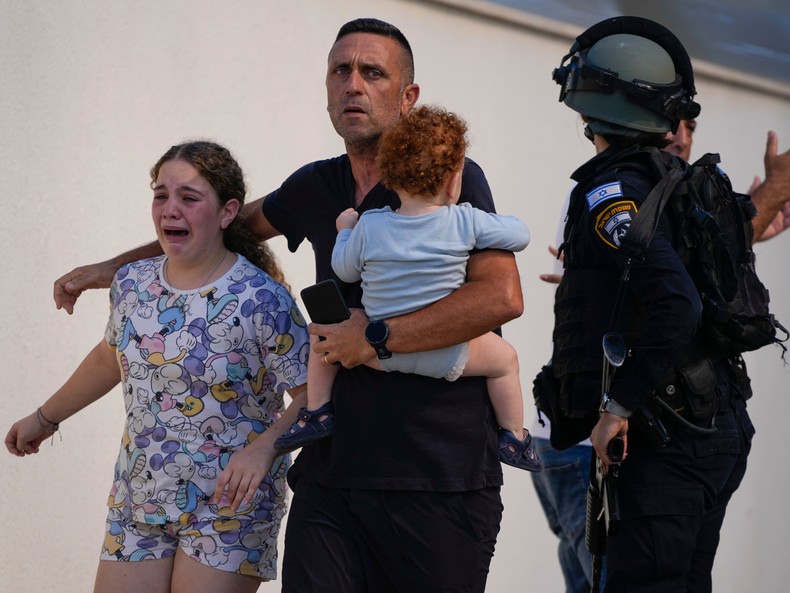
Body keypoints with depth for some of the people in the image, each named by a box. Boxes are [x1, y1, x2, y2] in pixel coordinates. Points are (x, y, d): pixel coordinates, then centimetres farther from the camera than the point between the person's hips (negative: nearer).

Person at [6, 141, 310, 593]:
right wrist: (45, 418, 31)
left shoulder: (261, 300, -15)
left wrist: (265, 445, -30)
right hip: (137, 502, 5)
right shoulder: (132, 283, 3)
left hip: (228, 504, -5)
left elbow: (311, 393, -14)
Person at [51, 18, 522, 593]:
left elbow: (502, 296, -18)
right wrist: (110, 268, 34)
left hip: (441, 479, -4)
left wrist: (375, 337, -16)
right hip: (333, 474, 4)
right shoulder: (316, 187, 12)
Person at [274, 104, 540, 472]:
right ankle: (514, 439, 24)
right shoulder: (466, 222, -11)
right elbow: (520, 235, 0)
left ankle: (316, 413, 18)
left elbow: (345, 270, 7)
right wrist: (499, 222, 22)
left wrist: (345, 231, 26)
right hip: (446, 358, -1)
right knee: (505, 357, 24)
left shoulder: (368, 227, -8)